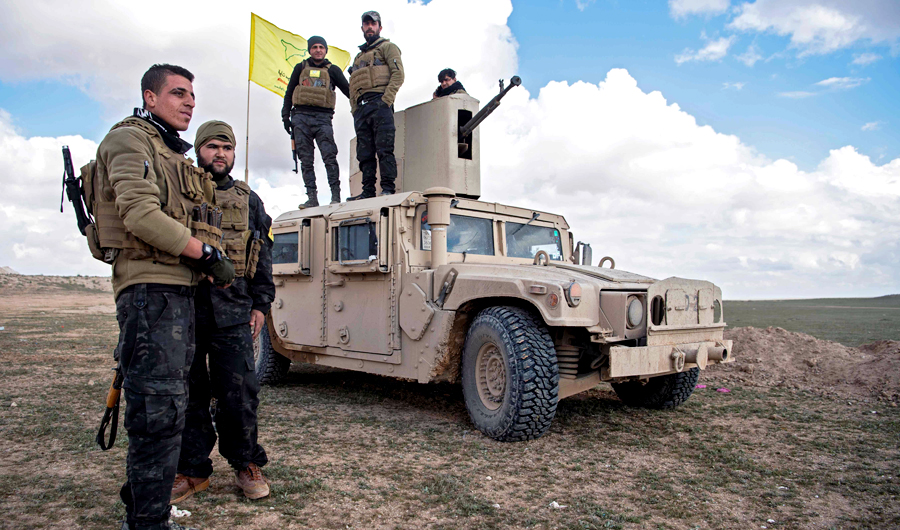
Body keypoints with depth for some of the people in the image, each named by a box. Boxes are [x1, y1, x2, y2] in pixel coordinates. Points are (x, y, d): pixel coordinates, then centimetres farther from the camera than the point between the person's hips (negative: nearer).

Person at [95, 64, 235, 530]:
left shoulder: (171, 153, 25)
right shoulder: (130, 140, -4)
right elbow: (140, 214, -19)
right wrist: (208, 254, -16)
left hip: (178, 287, 10)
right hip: (150, 286, -10)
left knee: (168, 401, 16)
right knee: (160, 408, -9)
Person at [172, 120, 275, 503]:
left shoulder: (248, 201, 15)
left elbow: (262, 255, 14)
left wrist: (261, 304, 7)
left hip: (232, 313, 0)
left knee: (239, 393, 1)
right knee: (187, 393, 7)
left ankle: (247, 464, 17)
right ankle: (192, 469, 20)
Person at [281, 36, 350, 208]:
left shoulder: (333, 70, 15)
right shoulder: (301, 68, 18)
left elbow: (348, 90, 15)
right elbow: (289, 92, 19)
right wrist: (286, 115, 10)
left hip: (323, 118, -2)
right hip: (301, 118, 2)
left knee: (329, 156, -15)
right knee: (306, 160, -3)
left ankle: (336, 195, -15)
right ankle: (312, 197, -2)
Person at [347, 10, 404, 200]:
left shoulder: (387, 47, 13)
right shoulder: (359, 56, 32)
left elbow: (398, 74, -3)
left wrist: (386, 100, -15)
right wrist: (354, 109, 11)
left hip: (379, 103, -6)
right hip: (361, 107, 7)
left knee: (384, 148, -14)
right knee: (365, 153, -1)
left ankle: (387, 188, -16)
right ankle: (368, 191, -2)